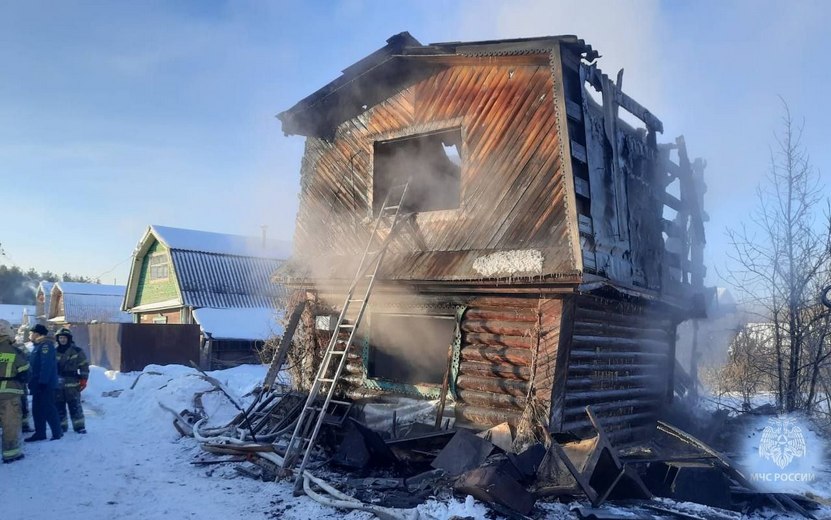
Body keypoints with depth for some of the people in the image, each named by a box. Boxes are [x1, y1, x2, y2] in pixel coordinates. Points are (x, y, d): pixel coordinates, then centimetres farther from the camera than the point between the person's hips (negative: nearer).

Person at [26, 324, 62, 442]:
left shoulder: (45, 345, -13)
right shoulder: (37, 346, 18)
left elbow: (47, 365, -22)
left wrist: (43, 381, -26)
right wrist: (32, 382, 18)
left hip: (45, 384, -10)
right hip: (38, 384, 10)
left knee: (48, 409, -8)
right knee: (37, 409, 12)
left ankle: (57, 432, -1)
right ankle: (40, 433, 19)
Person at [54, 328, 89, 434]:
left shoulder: (76, 351, -1)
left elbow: (84, 365, 2)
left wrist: (83, 379, -4)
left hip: (72, 384, -3)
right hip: (57, 384, 3)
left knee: (75, 406, -2)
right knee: (59, 406, 7)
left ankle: (79, 426, 5)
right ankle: (61, 426, 18)